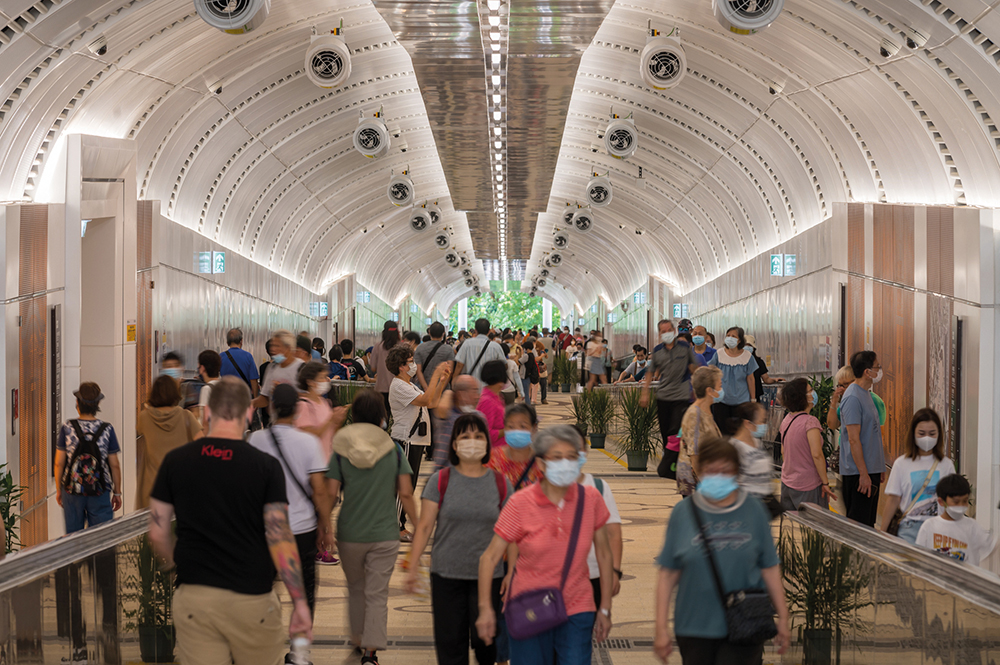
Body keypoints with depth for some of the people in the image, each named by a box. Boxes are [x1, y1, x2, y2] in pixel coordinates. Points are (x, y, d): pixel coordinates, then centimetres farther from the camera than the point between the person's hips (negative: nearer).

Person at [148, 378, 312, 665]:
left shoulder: (175, 461, 0)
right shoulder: (266, 466, -7)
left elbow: (158, 534, 4)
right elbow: (280, 539, -11)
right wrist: (300, 602, -7)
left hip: (193, 597, 2)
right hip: (251, 598, -2)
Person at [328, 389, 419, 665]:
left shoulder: (340, 450, -4)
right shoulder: (394, 449, -4)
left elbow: (331, 494, -6)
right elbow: (405, 493, -6)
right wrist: (416, 525, 5)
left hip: (349, 534, 1)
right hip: (385, 534, -1)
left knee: (356, 589, 21)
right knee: (377, 595, 3)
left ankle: (359, 640, 35)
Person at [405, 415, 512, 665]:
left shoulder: (500, 483, 2)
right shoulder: (441, 480, -1)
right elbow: (424, 527, 1)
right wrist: (412, 567, -2)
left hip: (488, 575, 0)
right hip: (446, 575, 0)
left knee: (484, 638, 1)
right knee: (450, 640, 4)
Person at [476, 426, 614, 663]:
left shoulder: (590, 499, -4)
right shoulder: (521, 503, -10)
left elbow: (604, 554, 6)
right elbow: (490, 557, -6)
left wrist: (605, 609, 8)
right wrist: (485, 608, -11)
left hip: (577, 610, 1)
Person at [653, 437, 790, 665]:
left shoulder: (754, 511, 2)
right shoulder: (683, 513, 0)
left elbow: (769, 569, 7)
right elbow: (668, 575, 2)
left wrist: (783, 617, 8)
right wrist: (661, 628, 0)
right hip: (695, 628, 1)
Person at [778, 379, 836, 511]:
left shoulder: (787, 419, 7)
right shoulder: (810, 421, -17)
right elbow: (816, 454, -23)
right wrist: (825, 483, -17)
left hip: (787, 484, 8)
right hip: (808, 487, -8)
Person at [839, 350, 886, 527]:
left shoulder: (865, 394, 14)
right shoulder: (852, 398, -16)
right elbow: (853, 439, -20)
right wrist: (863, 474, -21)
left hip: (870, 470, 10)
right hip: (859, 473, -10)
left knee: (869, 522, 14)